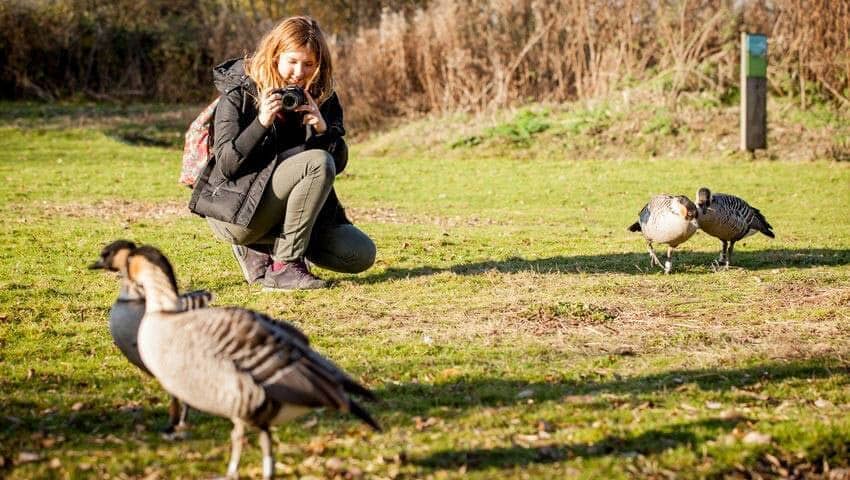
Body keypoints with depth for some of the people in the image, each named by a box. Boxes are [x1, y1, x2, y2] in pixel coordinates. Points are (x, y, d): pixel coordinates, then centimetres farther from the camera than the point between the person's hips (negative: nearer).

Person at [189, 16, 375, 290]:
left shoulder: (321, 96, 3)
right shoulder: (239, 92, -10)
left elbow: (339, 163, 1)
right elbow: (226, 164, -16)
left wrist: (323, 129, -19)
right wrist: (262, 123, -29)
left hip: (283, 210, 6)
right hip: (234, 211, -6)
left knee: (361, 255, -9)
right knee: (317, 162, -28)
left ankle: (259, 247, 8)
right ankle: (284, 266, -21)